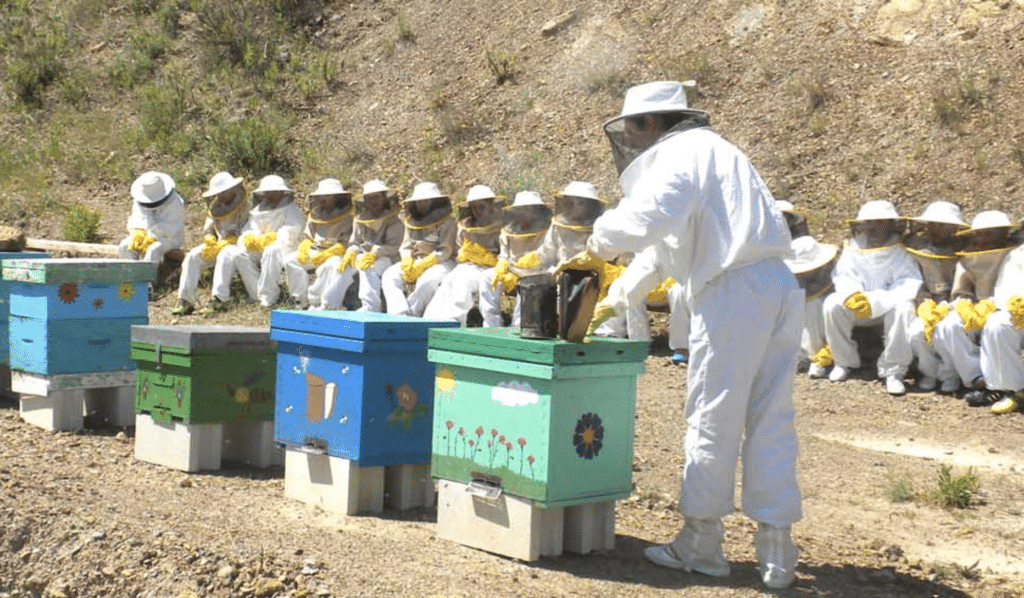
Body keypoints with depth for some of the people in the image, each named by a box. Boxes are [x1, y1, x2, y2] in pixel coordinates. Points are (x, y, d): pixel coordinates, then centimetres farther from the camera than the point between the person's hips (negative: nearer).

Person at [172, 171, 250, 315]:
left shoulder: (244, 205, -4)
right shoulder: (215, 206, 16)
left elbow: (240, 233, -12)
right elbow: (207, 229, 14)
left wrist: (221, 245, -20)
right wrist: (210, 243, -10)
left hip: (237, 244, -6)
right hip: (217, 244, 6)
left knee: (225, 255, -39)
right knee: (193, 256, -19)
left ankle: (220, 298, -42)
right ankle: (185, 300, -26)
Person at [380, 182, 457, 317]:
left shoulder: (447, 222, -3)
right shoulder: (411, 222, 15)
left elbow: (444, 251, -10)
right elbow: (406, 247, 13)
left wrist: (421, 266, -19)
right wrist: (407, 263, -10)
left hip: (441, 262, -5)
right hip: (415, 260, 6)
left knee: (427, 281, -37)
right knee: (389, 276, -19)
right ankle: (400, 314, -36)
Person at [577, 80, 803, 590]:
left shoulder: (682, 152, -3)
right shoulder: (713, 149, 26)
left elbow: (650, 215, -21)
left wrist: (596, 248, -5)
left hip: (734, 294, -9)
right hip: (778, 287, 9)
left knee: (713, 420, 3)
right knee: (771, 421, 9)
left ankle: (700, 544, 14)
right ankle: (775, 551, 11)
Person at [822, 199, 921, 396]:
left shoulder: (901, 253, -4)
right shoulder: (852, 249, 5)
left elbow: (910, 286, -17)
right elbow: (843, 277, -4)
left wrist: (875, 302, -31)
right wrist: (851, 295, -30)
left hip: (888, 308, -2)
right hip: (857, 306, 3)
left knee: (903, 308, -36)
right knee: (832, 305, -25)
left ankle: (893, 371, -24)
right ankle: (844, 362, -4)